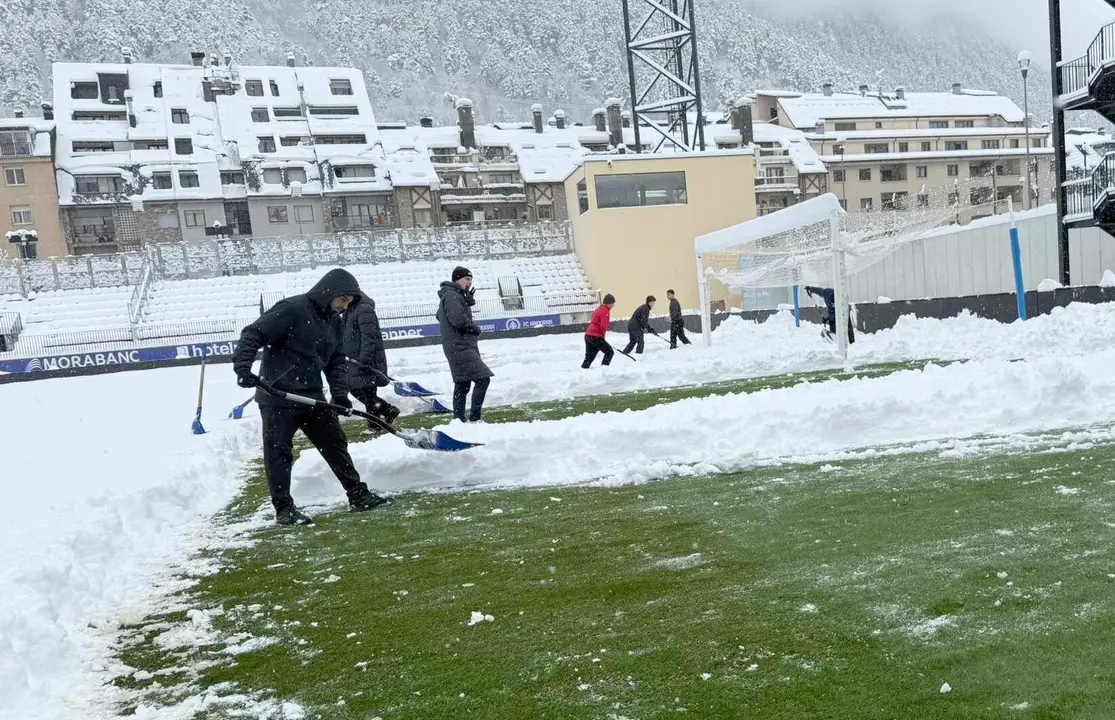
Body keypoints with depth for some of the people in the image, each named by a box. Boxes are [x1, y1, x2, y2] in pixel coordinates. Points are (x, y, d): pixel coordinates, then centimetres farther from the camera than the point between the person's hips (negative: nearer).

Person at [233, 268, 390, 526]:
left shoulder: (334, 321, 9)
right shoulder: (291, 309, -16)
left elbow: (337, 361, 11)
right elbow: (252, 335, -18)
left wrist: (340, 393, -4)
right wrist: (243, 367, -30)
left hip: (312, 397, 8)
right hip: (278, 398, -8)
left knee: (336, 444, 11)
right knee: (279, 453, 0)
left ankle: (358, 495, 20)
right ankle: (283, 508, 11)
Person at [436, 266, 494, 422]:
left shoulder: (455, 295, 22)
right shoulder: (451, 295, -12)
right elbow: (459, 319, -24)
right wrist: (475, 328, -8)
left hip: (458, 347, 11)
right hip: (460, 346, -11)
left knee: (462, 385, 14)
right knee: (482, 378, -16)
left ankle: (459, 421, 19)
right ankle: (474, 419, -18)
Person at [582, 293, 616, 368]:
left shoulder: (598, 309, 21)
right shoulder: (605, 311, -9)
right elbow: (603, 326, -14)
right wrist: (603, 335, 5)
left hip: (588, 336, 9)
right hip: (596, 337, -9)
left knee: (589, 357, 13)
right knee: (609, 352, 1)